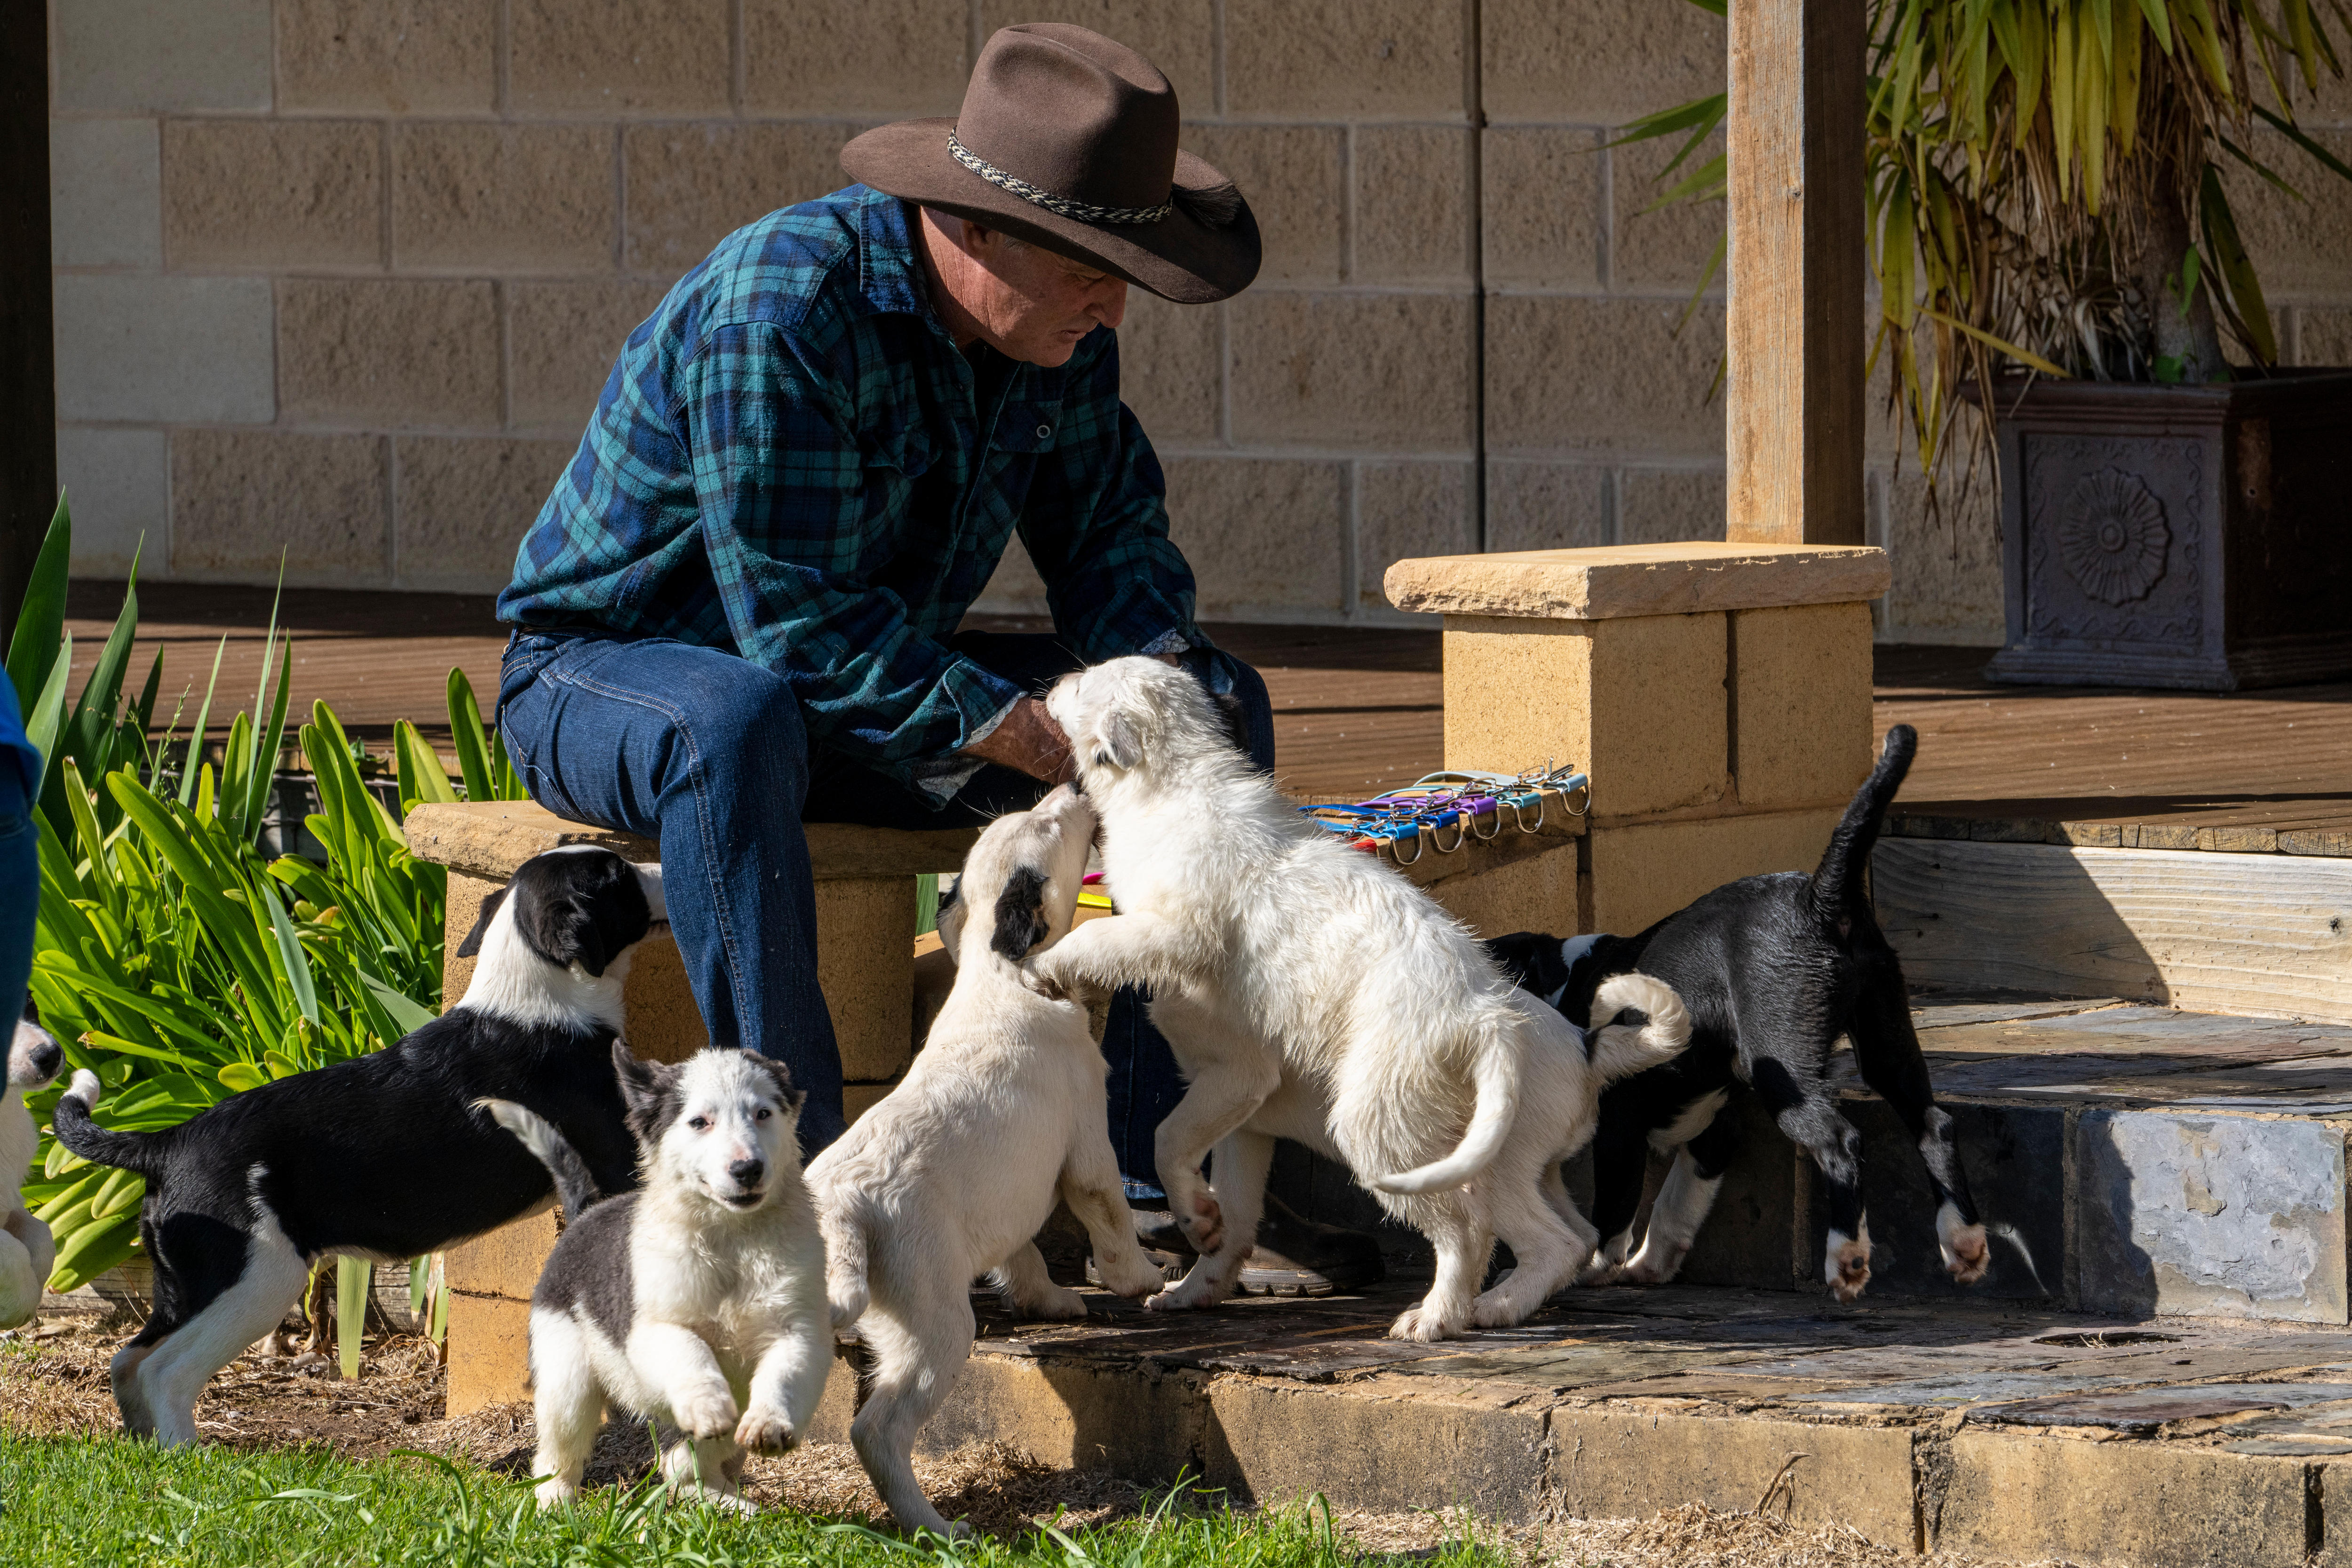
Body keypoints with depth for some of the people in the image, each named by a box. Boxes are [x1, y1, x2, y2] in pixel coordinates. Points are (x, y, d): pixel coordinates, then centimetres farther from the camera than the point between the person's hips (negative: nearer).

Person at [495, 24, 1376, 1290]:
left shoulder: (1057, 324, -5)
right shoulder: (780, 310, -30)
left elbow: (1108, 529, 4)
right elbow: (802, 623, -32)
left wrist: (1162, 664, -19)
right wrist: (1024, 735, -37)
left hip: (874, 682, 8)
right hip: (608, 669, -8)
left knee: (1219, 709, -2)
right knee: (736, 729, -44)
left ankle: (1158, 1160, -6)